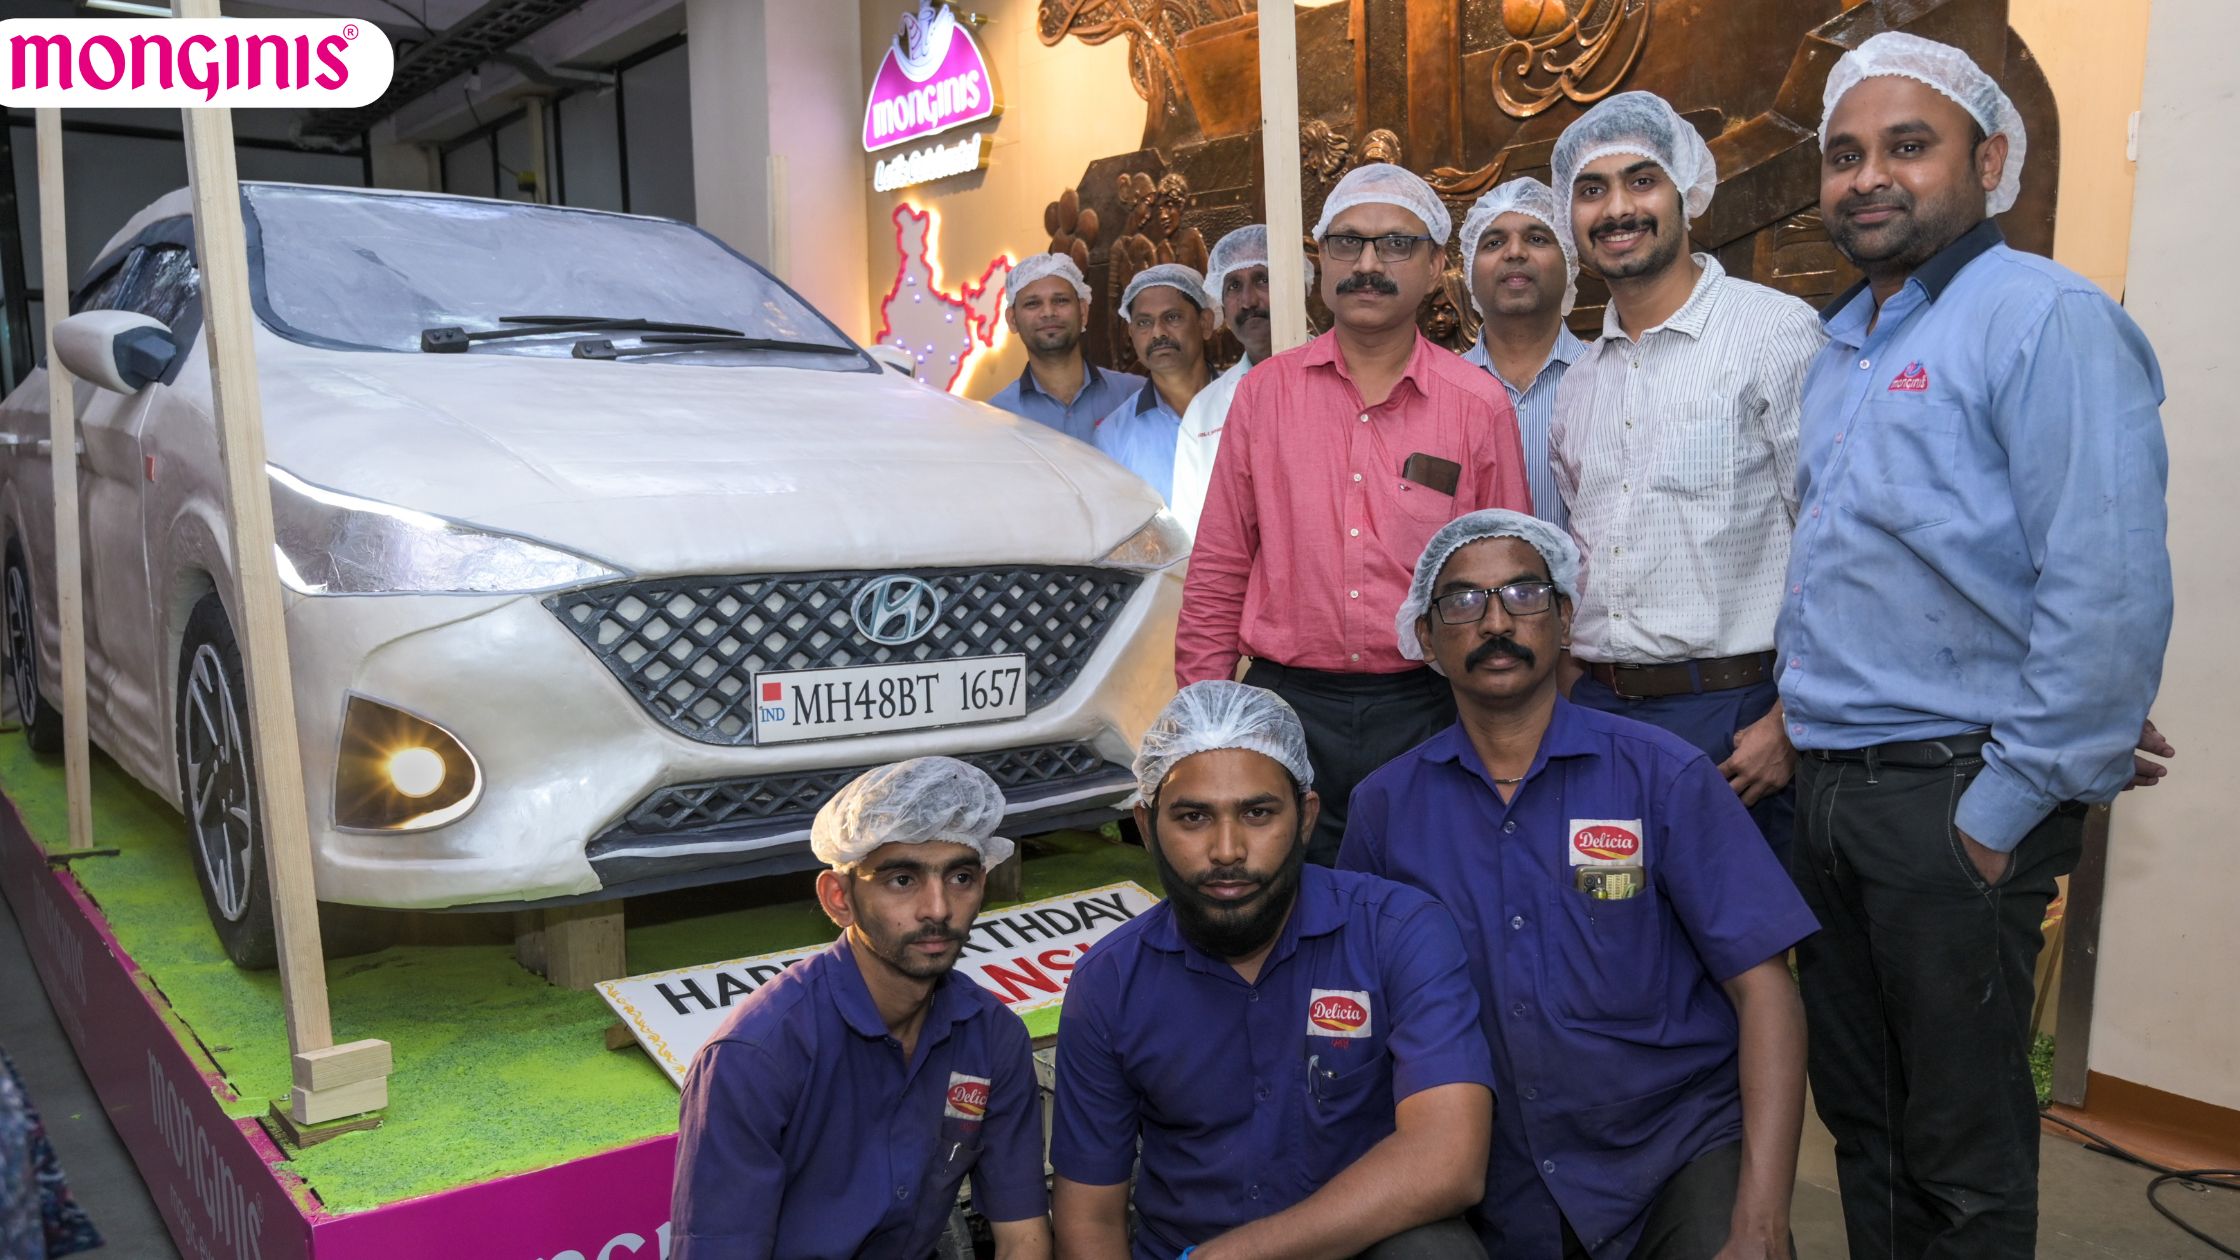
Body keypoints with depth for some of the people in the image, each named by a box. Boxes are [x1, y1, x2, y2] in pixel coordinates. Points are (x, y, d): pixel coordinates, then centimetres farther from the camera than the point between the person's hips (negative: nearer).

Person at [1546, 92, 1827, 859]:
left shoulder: (1776, 332, -6)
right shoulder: (1580, 380, 13)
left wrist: (1791, 722, -14)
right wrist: (1558, 709, 12)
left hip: (1734, 715, -5)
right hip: (1593, 709, 6)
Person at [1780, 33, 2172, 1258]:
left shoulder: (2046, 320, -12)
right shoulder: (1837, 346, 13)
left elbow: (2110, 590, -19)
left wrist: (2010, 802, -17)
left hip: (1955, 797, -7)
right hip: (1826, 786, 7)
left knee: (1960, 1152, 7)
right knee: (1859, 1111, 19)